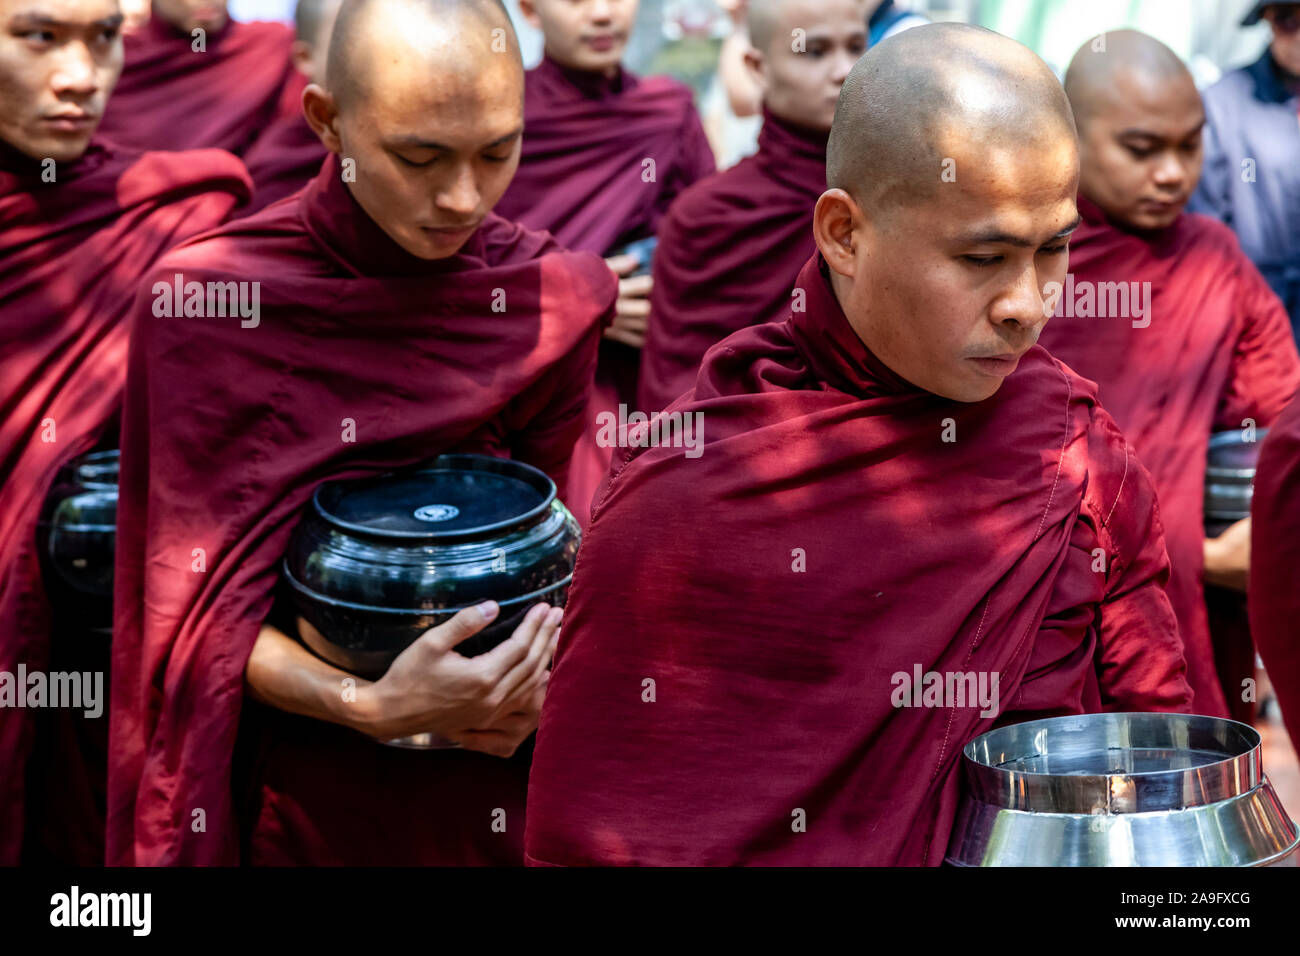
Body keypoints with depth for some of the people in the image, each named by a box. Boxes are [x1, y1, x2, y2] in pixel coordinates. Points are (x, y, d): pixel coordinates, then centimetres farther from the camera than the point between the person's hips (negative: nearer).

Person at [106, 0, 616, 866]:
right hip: (298, 785, -2)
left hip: (496, 779, 2)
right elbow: (204, 609, -12)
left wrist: (535, 676, -16)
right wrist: (368, 705, -27)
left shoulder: (553, 298, -6)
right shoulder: (202, 300, -13)